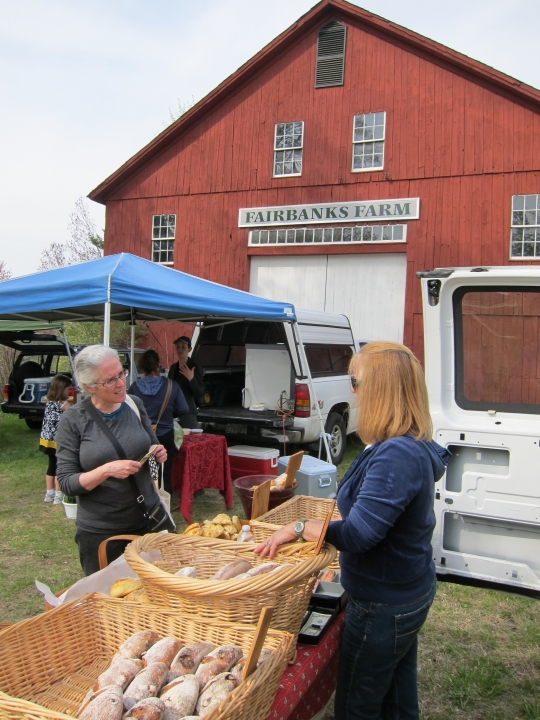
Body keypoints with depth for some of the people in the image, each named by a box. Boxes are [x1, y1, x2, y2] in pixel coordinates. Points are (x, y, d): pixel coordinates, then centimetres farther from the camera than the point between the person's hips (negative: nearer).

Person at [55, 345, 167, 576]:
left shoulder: (134, 404, -1)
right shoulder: (72, 421, -12)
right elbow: (66, 483, -11)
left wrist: (157, 453, -8)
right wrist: (107, 470, -26)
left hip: (148, 520, 4)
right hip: (100, 532, -3)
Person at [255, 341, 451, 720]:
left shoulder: (396, 456, -30)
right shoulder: (414, 447, 3)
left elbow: (359, 534, -32)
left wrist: (299, 527, -22)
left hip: (384, 604, -10)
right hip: (408, 593, 10)